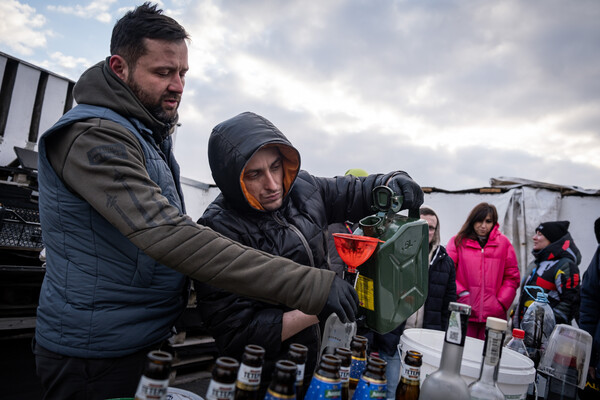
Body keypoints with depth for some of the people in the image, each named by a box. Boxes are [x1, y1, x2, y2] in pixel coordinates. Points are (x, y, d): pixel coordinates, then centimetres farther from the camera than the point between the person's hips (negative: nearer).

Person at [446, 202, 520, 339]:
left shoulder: (503, 243, 11)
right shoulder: (458, 241, 7)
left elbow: (512, 277, 11)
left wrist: (501, 303, 1)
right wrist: (461, 294, -9)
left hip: (493, 315, 1)